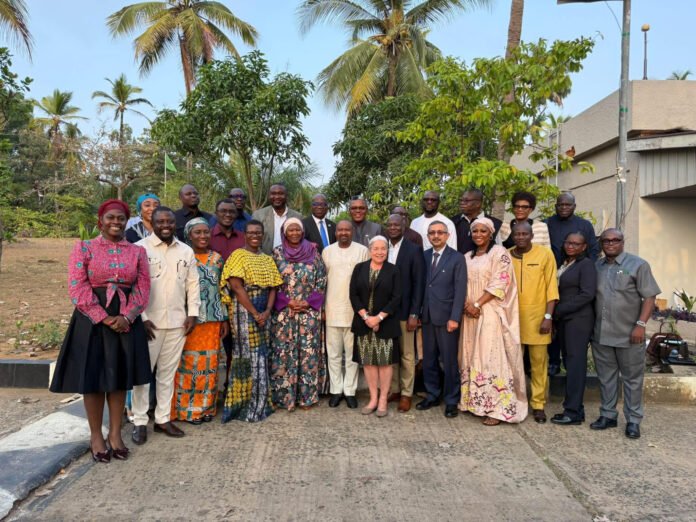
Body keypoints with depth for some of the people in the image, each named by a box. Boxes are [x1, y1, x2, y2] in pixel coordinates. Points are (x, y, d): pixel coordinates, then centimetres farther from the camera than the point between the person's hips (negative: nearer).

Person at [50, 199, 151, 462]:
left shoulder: (137, 251, 7)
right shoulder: (83, 248, 0)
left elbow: (143, 287, 1)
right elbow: (77, 287, -9)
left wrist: (126, 316, -14)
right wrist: (104, 317, -15)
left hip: (126, 321, 2)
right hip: (92, 320, -2)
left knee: (120, 377, 8)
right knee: (93, 377, 4)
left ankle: (115, 434, 22)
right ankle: (96, 436, 20)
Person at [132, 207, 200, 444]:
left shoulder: (186, 251, 9)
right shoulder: (139, 248, -4)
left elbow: (193, 284, 11)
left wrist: (192, 313, 3)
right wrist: (141, 317, -13)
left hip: (177, 321, 4)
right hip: (149, 321, -4)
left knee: (168, 372, 12)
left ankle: (163, 418, 22)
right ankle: (140, 422, 15)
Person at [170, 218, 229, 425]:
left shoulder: (217, 258, 10)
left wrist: (224, 318, 10)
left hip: (212, 320, 4)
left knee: (209, 363, 9)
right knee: (188, 363, 1)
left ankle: (206, 406, 22)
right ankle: (186, 409, 13)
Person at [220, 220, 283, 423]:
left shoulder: (267, 259, 13)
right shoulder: (238, 256, -4)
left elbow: (272, 288, 9)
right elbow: (237, 287, -13)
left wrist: (267, 312, -8)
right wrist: (254, 313, -15)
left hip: (264, 313, 6)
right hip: (244, 311, -6)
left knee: (261, 356, 9)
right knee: (246, 356, -4)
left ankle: (258, 403, 20)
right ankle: (242, 404, 7)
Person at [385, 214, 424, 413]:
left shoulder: (414, 250, -6)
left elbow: (418, 284, -8)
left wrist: (414, 314, -13)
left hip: (405, 311, -4)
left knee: (407, 354, 6)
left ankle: (406, 394, 18)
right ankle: (394, 390, 24)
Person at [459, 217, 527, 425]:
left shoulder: (499, 253, -4)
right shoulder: (467, 257, 16)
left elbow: (499, 284, -12)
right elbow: (463, 284, 14)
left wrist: (478, 305, -15)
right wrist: (467, 304, -5)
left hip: (491, 313, -6)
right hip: (471, 313, 7)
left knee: (490, 357, -8)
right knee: (471, 356, 9)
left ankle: (498, 408, -1)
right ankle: (475, 401, 18)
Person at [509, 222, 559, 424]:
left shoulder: (545, 254, -2)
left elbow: (551, 286, -3)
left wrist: (548, 316, -8)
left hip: (537, 316, -2)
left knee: (539, 362, 3)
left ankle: (538, 404, 14)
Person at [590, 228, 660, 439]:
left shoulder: (638, 265, -3)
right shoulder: (596, 267, 10)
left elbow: (649, 297, -6)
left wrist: (641, 324, -14)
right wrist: (590, 325, 6)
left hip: (629, 335, -4)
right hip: (601, 334, 4)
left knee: (632, 378, 6)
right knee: (606, 377, 12)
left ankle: (633, 420, 17)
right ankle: (608, 415, 24)